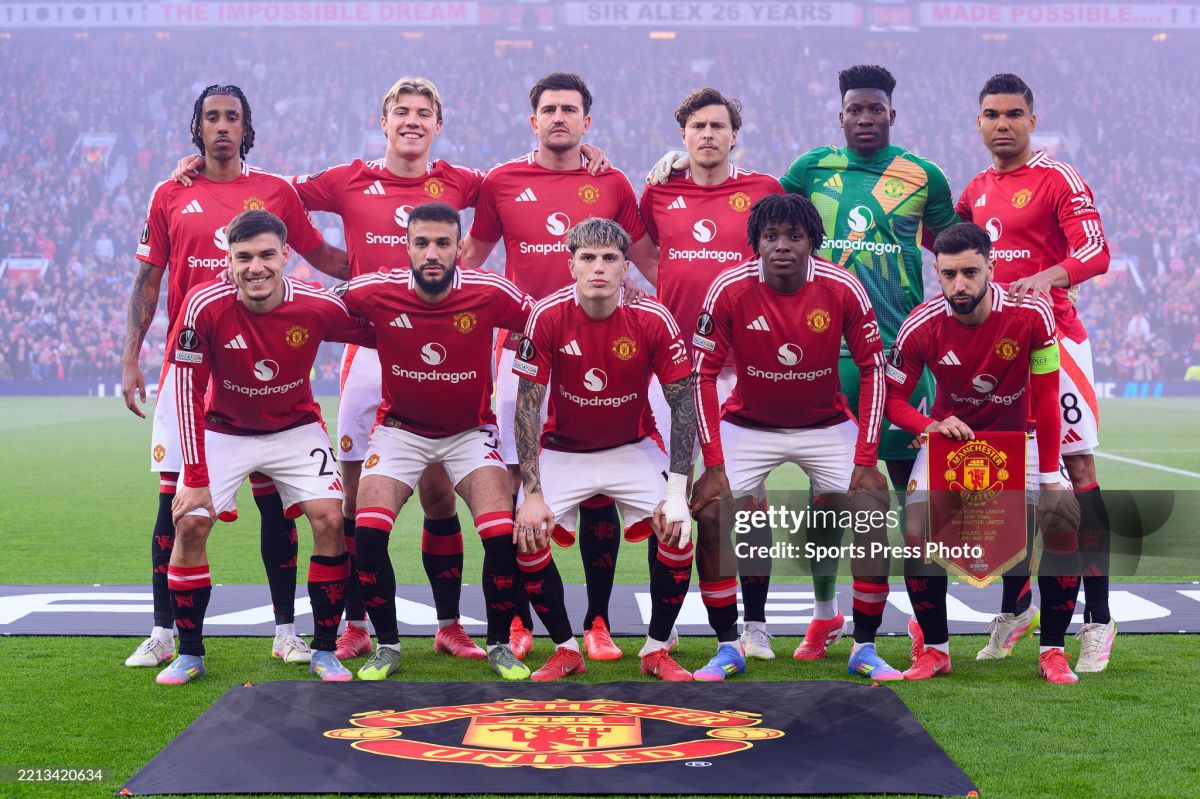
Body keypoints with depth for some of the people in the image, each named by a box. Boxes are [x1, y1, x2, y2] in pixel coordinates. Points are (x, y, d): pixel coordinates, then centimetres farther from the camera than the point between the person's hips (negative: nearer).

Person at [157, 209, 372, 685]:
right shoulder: (205, 307, -26)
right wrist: (196, 478, -20)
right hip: (223, 429, 0)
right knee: (190, 522, -13)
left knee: (329, 519, -15)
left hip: (296, 428, 0)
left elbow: (385, 338, -7)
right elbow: (188, 394, -20)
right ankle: (189, 655, 4)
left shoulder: (318, 308, -25)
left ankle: (324, 652, 0)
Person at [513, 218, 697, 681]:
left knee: (677, 535, -17)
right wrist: (533, 493, -20)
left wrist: (677, 491, -19)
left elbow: (684, 403, -13)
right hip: (562, 450, 0)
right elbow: (527, 405, -15)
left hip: (634, 448, 0)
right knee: (527, 538, -17)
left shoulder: (653, 321, -19)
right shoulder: (547, 317, -20)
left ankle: (657, 651, 5)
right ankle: (565, 650, 6)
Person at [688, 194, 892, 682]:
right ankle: (728, 647, 0)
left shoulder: (842, 289, -19)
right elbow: (703, 374, -13)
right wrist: (713, 463, -18)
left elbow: (872, 367, -10)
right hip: (748, 425, 0)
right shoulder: (729, 291, -20)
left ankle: (865, 649, 2)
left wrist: (866, 459, -14)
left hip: (827, 425, 1)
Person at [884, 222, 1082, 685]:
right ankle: (934, 648, 2)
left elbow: (1045, 398, -16)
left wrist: (1048, 481, -19)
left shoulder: (1031, 314, -23)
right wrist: (931, 426, -30)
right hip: (949, 436, 0)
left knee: (1066, 523, -19)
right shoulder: (921, 327, -20)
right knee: (918, 534, -19)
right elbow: (892, 398, -8)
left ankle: (1053, 652, -3)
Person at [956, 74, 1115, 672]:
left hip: (1052, 337, -6)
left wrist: (1047, 278, -32)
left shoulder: (1058, 179, -6)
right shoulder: (977, 190, 14)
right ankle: (1015, 607, 22)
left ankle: (1097, 620, -3)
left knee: (1078, 468, -7)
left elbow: (1095, 251, -16)